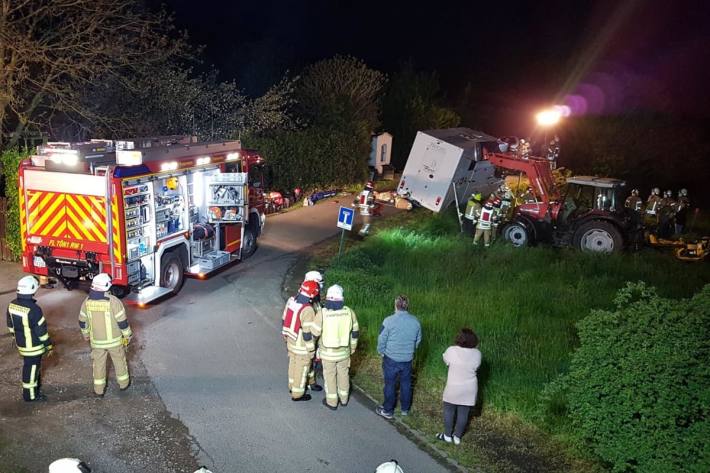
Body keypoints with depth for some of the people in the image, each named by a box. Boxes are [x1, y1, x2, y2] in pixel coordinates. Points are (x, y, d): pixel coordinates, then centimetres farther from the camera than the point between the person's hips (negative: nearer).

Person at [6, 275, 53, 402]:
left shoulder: (12, 305, -7)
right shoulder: (33, 309, -30)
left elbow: (10, 325, 8)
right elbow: (42, 331, -22)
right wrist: (48, 346, -9)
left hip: (21, 343, 7)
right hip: (33, 346, -7)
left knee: (32, 365, 26)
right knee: (31, 369, 9)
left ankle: (36, 386, 44)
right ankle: (30, 395, 24)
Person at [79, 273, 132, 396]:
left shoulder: (87, 301, -9)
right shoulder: (113, 301, -22)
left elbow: (82, 322, 2)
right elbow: (122, 322, -17)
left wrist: (86, 334, 20)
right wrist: (128, 335, -1)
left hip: (96, 341, 3)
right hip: (114, 340, -3)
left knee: (99, 364, 18)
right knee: (119, 361, 18)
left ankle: (99, 390, 27)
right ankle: (124, 383, 35)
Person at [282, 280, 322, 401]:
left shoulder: (291, 300, -8)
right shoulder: (308, 310, -31)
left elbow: (285, 320, 5)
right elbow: (308, 333, -25)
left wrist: (286, 336, 19)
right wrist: (311, 350, -13)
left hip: (291, 341, 7)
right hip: (302, 346, -7)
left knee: (293, 365, 26)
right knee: (301, 370, 12)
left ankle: (293, 386, 45)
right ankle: (297, 394, 28)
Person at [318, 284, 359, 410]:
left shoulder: (323, 313, -19)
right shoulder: (349, 312, -11)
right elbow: (355, 333, 0)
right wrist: (352, 347, 14)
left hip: (328, 352, -2)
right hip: (344, 351, 3)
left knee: (330, 376, 14)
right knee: (344, 375, 21)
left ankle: (331, 402, 27)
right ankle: (344, 399, 37)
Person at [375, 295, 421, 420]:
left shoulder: (389, 321, -19)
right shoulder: (415, 321, -6)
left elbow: (381, 340, -12)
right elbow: (418, 340, 6)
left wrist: (381, 352, 5)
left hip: (391, 359, -3)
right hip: (408, 359, 3)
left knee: (390, 384, 11)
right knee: (406, 384, 18)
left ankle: (388, 410, 23)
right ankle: (405, 409, 33)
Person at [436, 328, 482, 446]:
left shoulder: (451, 350, -18)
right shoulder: (477, 354, -10)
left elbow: (445, 360, 1)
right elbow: (475, 367, 5)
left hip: (454, 388, -3)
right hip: (469, 389, 3)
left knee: (449, 411, 16)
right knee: (463, 413, 14)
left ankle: (447, 435, 26)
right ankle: (457, 437, 24)